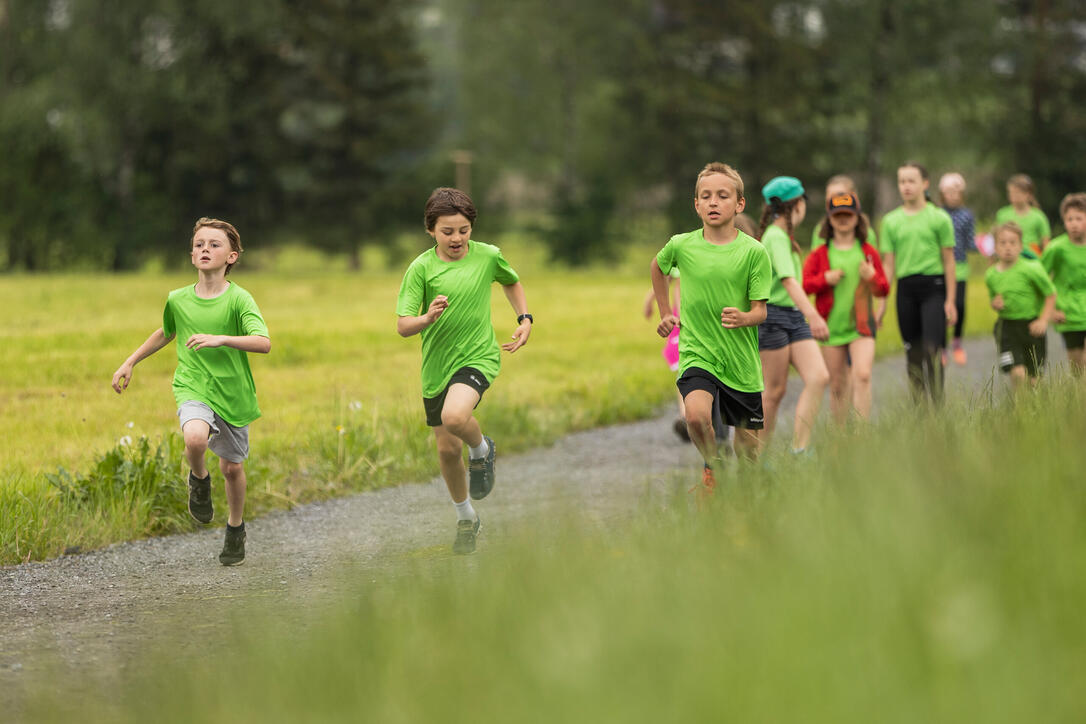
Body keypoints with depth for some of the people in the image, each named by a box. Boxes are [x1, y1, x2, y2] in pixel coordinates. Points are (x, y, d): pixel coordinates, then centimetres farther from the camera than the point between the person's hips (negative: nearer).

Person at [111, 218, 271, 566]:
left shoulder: (239, 299, -12)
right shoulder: (177, 300, -1)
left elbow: (264, 343, -25)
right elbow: (165, 333, 21)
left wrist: (220, 339, -37)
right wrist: (130, 363, 20)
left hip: (233, 393, -1)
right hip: (193, 389, 1)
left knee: (232, 467, 10)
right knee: (195, 437, -31)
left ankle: (235, 528, 38)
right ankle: (199, 479, 3)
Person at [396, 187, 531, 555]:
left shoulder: (488, 256, -3)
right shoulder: (421, 268, -8)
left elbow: (512, 282, 21)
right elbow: (402, 326, -12)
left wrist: (525, 319, 9)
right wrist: (427, 318, -32)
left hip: (478, 356, -2)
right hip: (437, 364, 2)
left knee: (455, 416, -32)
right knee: (447, 448, 9)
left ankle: (482, 449, 3)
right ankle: (466, 518, 32)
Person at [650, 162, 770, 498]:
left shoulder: (753, 252, -7)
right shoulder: (681, 245, -2)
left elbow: (760, 310, -6)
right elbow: (657, 267, 22)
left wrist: (743, 318, -27)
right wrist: (665, 313, 19)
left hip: (741, 358, 0)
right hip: (697, 353, 0)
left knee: (747, 446, 6)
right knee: (697, 415, -28)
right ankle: (712, 468, 0)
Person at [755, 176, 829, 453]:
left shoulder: (783, 235, 16)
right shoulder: (776, 236, -13)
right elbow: (788, 280, -26)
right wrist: (813, 315, -37)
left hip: (794, 317, 9)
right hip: (773, 317, -9)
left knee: (819, 377, -9)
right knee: (775, 390, -4)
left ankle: (800, 449, -11)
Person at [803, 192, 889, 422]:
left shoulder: (869, 252, 8)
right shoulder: (820, 254, 7)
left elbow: (884, 289, 11)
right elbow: (802, 284, 2)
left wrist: (872, 278, -10)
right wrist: (825, 279, -14)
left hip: (861, 325, -1)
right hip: (831, 325, 1)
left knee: (862, 375, -20)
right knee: (837, 386, 5)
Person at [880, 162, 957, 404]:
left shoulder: (938, 218, 2)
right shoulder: (891, 221, 9)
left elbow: (949, 261, 3)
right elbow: (888, 264, 11)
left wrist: (950, 300, -1)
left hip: (933, 286, -3)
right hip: (906, 288, 3)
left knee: (932, 348, -14)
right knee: (913, 353, 6)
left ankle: (937, 406, -12)